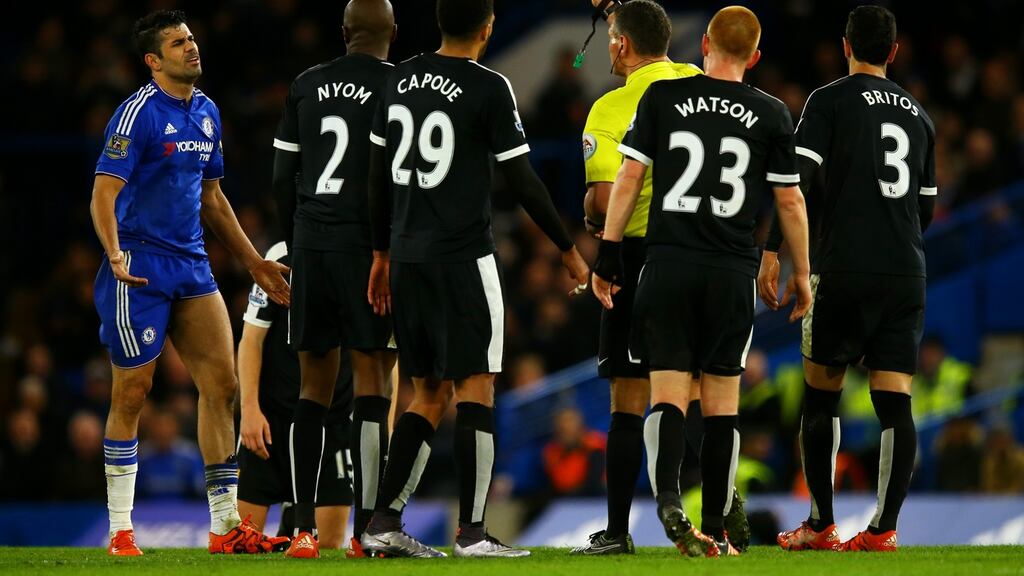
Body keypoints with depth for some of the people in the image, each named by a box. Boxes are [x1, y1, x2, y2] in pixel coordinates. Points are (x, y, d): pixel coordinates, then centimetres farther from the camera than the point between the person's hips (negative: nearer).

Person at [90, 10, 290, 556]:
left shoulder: (206, 112, 13)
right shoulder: (140, 112, -11)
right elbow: (104, 192, -16)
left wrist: (254, 263, 22)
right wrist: (115, 254, -32)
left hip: (191, 266, 7)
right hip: (140, 270, -7)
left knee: (220, 382, 1)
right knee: (132, 392, -3)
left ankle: (226, 525, 6)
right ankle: (121, 531, 4)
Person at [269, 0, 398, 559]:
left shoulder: (306, 87, 10)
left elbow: (282, 180, 11)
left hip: (310, 241, 4)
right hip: (366, 242, -4)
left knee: (314, 383, 9)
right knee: (372, 380, -2)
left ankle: (304, 527, 5)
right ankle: (366, 528, -8)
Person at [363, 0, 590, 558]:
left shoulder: (401, 78, 9)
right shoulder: (489, 88, -10)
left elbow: (379, 173, 14)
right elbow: (522, 181, -8)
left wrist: (381, 251, 23)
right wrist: (569, 250, 3)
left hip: (407, 255, 6)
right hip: (462, 256, -6)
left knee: (428, 392, 13)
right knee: (475, 388, -2)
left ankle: (385, 521, 8)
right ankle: (472, 533, -5)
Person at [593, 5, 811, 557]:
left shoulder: (663, 97, 2)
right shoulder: (771, 114, 4)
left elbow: (628, 177, 0)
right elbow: (790, 201, 7)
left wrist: (607, 254, 6)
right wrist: (801, 274, 18)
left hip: (669, 263, 0)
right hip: (732, 272, 0)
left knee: (668, 389, -1)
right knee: (721, 399, 6)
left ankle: (667, 496, -26)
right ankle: (714, 527, 6)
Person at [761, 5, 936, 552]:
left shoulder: (830, 101, 0)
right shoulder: (918, 114, 15)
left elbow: (795, 182, -11)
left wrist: (772, 254, -11)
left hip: (843, 268, -3)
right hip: (907, 272, 3)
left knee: (821, 395, 9)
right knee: (894, 401, -2)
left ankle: (821, 525, 11)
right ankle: (883, 527, -11)